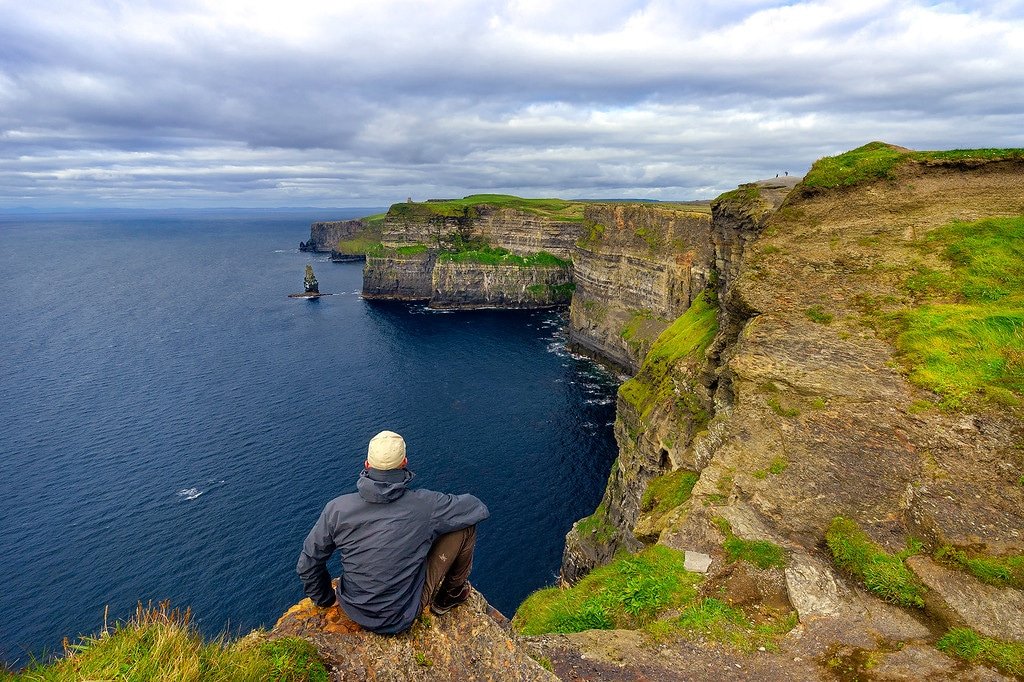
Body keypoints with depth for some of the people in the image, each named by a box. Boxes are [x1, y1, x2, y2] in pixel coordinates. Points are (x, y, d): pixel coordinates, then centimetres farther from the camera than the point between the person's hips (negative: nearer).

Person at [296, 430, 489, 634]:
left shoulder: (337, 508, -15)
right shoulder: (425, 505, -22)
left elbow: (307, 565, -3)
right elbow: (480, 509, -8)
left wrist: (326, 599, 15)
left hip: (352, 611, 4)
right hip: (401, 619, -4)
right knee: (466, 525, 1)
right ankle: (452, 595, 24)